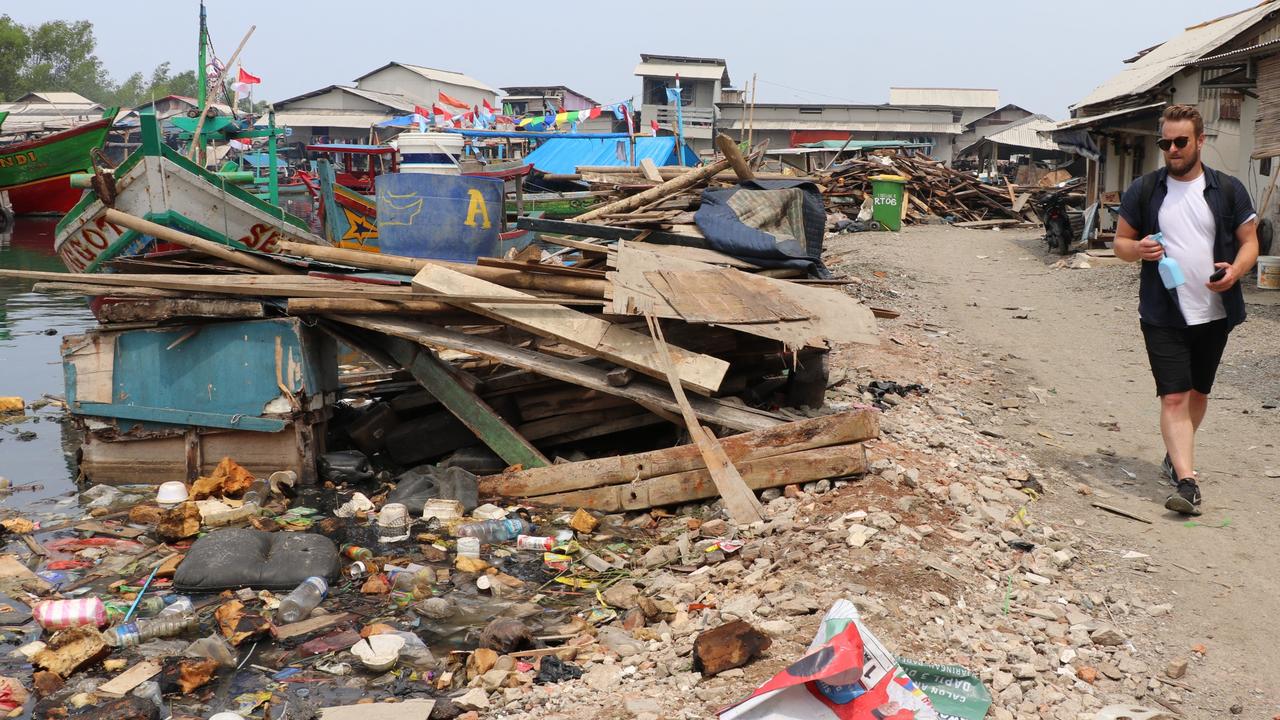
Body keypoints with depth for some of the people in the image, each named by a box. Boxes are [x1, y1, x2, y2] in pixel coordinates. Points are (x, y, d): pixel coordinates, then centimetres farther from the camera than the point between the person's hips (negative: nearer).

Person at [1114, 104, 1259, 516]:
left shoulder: (1227, 189, 2)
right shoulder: (1143, 190, 1)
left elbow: (1249, 241, 6)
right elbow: (1121, 242, 7)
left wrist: (1235, 271, -15)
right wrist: (1138, 249, -16)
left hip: (1214, 313, 2)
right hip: (1163, 315, -2)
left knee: (1198, 392, 17)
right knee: (1174, 397, -10)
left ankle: (1175, 455, 39)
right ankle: (1187, 482, -14)